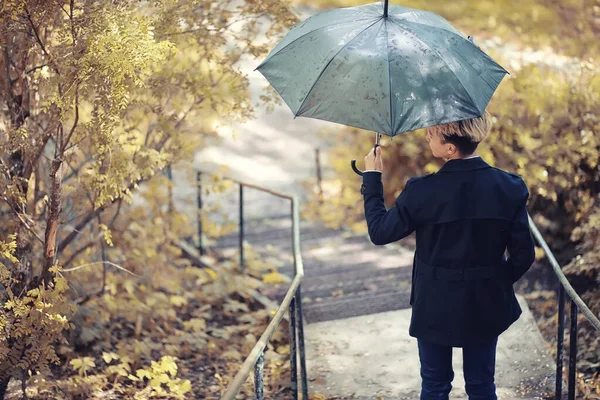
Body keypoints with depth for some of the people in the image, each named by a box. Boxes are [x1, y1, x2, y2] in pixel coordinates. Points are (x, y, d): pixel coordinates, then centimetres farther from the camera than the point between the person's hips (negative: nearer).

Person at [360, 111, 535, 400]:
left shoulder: (422, 191, -22)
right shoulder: (510, 188, -14)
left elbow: (379, 232, -8)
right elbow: (523, 254, -8)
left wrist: (372, 178, 2)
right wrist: (499, 282, 12)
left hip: (435, 308, -2)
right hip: (485, 308, 2)